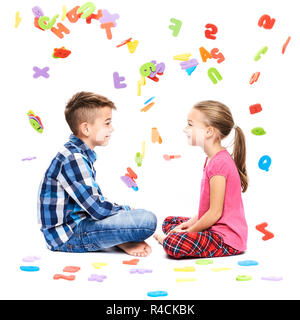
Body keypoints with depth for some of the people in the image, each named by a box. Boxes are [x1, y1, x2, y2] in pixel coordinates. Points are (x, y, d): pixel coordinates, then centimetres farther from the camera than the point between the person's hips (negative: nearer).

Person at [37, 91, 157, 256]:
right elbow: (97, 208, -22)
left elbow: (97, 200, 14)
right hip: (67, 236, -10)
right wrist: (127, 211, -3)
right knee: (147, 220, -24)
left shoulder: (82, 155, 12)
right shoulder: (72, 159, -19)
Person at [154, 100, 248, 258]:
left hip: (227, 239, -11)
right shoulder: (213, 158, 12)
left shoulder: (219, 162, -22)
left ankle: (165, 238, 0)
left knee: (173, 244, -29)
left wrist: (188, 231, -10)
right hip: (215, 229, 11)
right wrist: (189, 224, 8)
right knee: (169, 221, 22)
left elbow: (215, 213, -21)